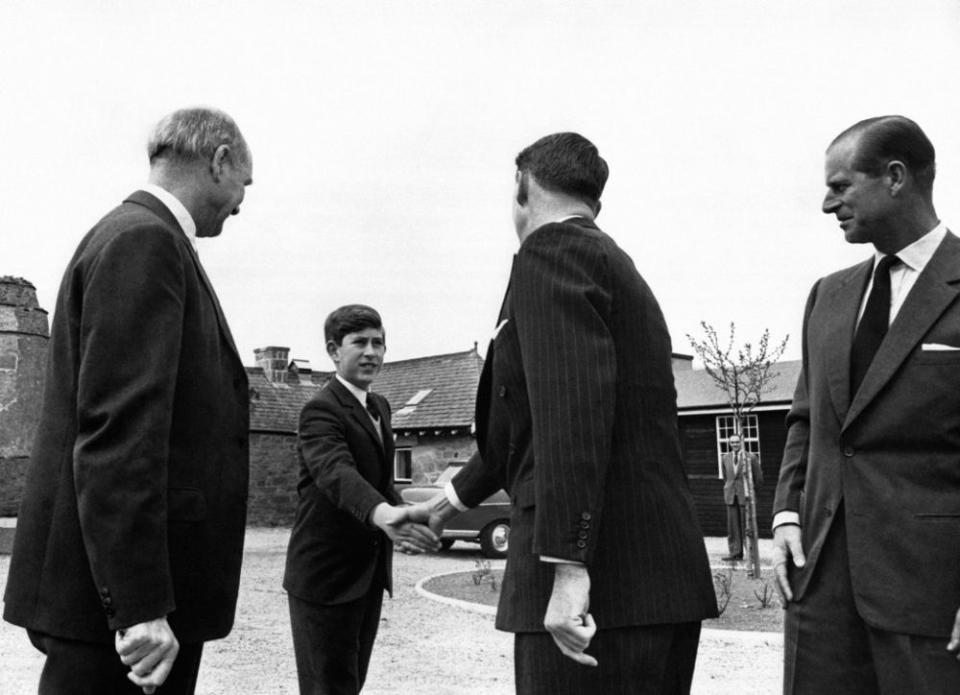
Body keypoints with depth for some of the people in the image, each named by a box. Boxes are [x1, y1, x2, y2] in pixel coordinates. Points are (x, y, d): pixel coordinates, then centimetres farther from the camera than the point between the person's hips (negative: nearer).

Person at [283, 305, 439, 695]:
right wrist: (384, 515, -53)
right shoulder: (322, 410, -17)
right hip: (327, 575, -8)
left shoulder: (379, 406, 12)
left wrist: (403, 514, 2)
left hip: (370, 572, 8)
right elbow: (337, 472, -35)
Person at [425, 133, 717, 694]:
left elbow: (572, 407, -20)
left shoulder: (552, 249, -6)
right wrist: (462, 493, 39)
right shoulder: (617, 267, 22)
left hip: (598, 586, -9)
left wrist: (568, 565, -23)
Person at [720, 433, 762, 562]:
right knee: (733, 525, 0)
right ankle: (736, 552, 3)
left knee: (748, 525, -3)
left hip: (746, 495, -3)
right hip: (731, 496, 3)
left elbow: (759, 479, 6)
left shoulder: (751, 457, -1)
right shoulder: (725, 458, 10)